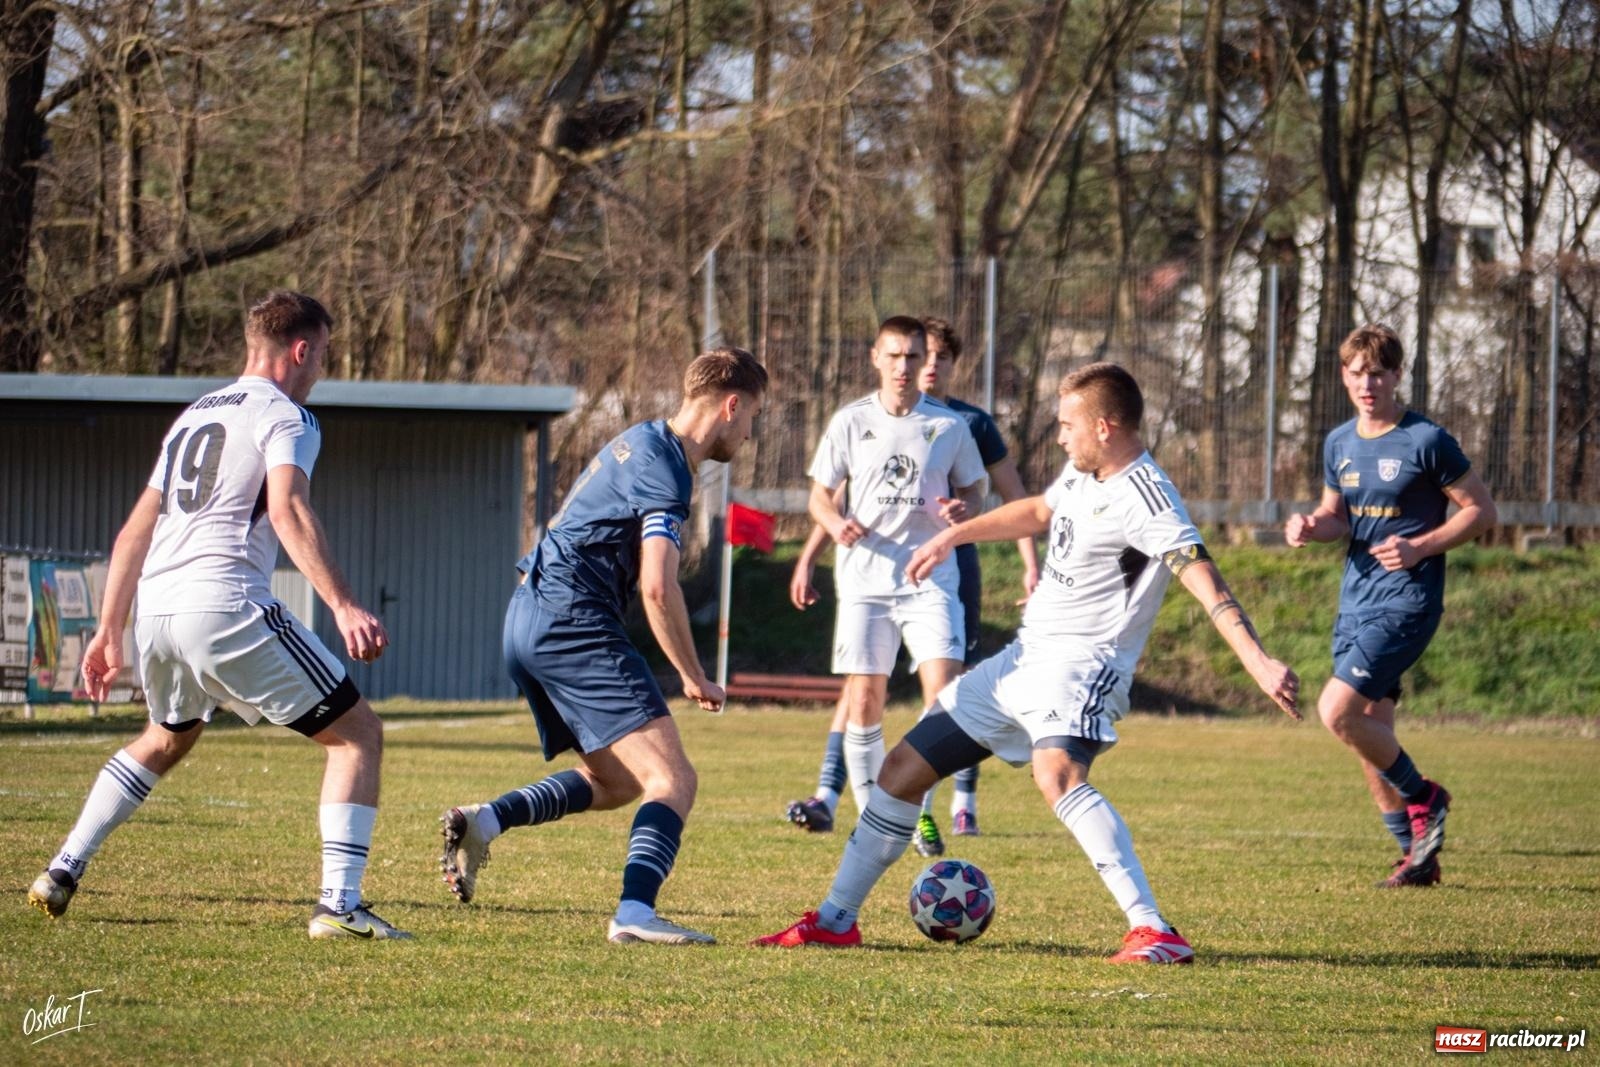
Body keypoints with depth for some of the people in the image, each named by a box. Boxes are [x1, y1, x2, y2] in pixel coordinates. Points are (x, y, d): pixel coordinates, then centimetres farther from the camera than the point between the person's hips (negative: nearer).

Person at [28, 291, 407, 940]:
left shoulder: (194, 416, 24)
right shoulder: (284, 417, 1)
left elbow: (135, 532, 25)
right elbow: (288, 511, -18)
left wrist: (109, 632, 30)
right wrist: (344, 609, -26)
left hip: (155, 608, 8)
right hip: (226, 607, -8)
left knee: (167, 739, 35)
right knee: (357, 735, 1)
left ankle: (62, 872, 28)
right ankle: (338, 905, -11)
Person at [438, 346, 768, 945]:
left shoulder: (641, 443, 19)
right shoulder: (664, 468, -12)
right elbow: (658, 587, -19)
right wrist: (694, 678, -9)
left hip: (529, 620, 10)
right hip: (571, 621, -10)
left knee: (612, 783, 19)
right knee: (672, 779, -15)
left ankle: (487, 821, 5)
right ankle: (635, 911, -31)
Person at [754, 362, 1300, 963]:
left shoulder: (1143, 498, -19)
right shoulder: (1083, 476, 10)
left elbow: (1202, 577, -30)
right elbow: (1038, 512, 32)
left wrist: (1257, 661, -41)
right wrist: (954, 536, 37)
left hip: (1080, 663, -10)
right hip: (1023, 657, 10)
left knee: (1056, 774, -38)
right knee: (904, 767, 12)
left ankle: (1153, 931, -41)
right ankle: (836, 919, 25)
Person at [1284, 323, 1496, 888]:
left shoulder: (1427, 441, -10)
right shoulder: (1339, 444, 9)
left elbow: (1481, 511, -5)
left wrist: (1419, 548, -17)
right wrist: (1310, 527, -1)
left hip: (1407, 600, -7)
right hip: (1356, 600, 7)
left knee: (1336, 710, -18)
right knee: (1370, 734, 8)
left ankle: (1422, 797, 3)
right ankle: (1417, 856, 20)